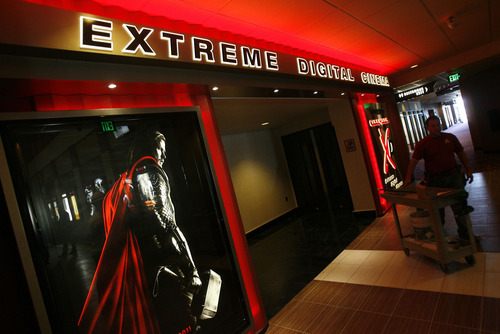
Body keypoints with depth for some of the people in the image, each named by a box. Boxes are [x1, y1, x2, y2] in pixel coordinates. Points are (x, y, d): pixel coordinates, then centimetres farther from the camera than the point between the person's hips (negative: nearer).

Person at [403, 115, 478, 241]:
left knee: (460, 205, 5)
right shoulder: (422, 144, -7)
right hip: (436, 180, -3)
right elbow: (414, 161, -10)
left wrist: (469, 170, 10)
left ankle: (465, 234, 18)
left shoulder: (451, 137, 5)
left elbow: (461, 154, 13)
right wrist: (408, 178, -19)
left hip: (454, 175, 3)